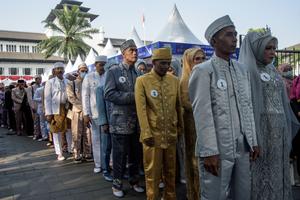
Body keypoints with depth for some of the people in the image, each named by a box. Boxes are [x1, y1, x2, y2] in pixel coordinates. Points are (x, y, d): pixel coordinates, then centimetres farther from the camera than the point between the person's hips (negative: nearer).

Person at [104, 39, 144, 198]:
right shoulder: (113, 71, -4)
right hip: (120, 121, -5)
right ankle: (117, 184, 22)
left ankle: (134, 181, 31)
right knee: (119, 154, 5)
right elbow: (109, 94, -14)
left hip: (136, 120, 5)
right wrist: (132, 96, -17)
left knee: (135, 153, 15)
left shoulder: (137, 73, 11)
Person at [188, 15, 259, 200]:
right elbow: (202, 114, -14)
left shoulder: (242, 69, 11)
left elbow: (248, 107, 13)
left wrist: (253, 141, 11)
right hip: (217, 149, -6)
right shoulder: (203, 71, -8)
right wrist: (209, 151, -16)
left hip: (242, 147, 6)